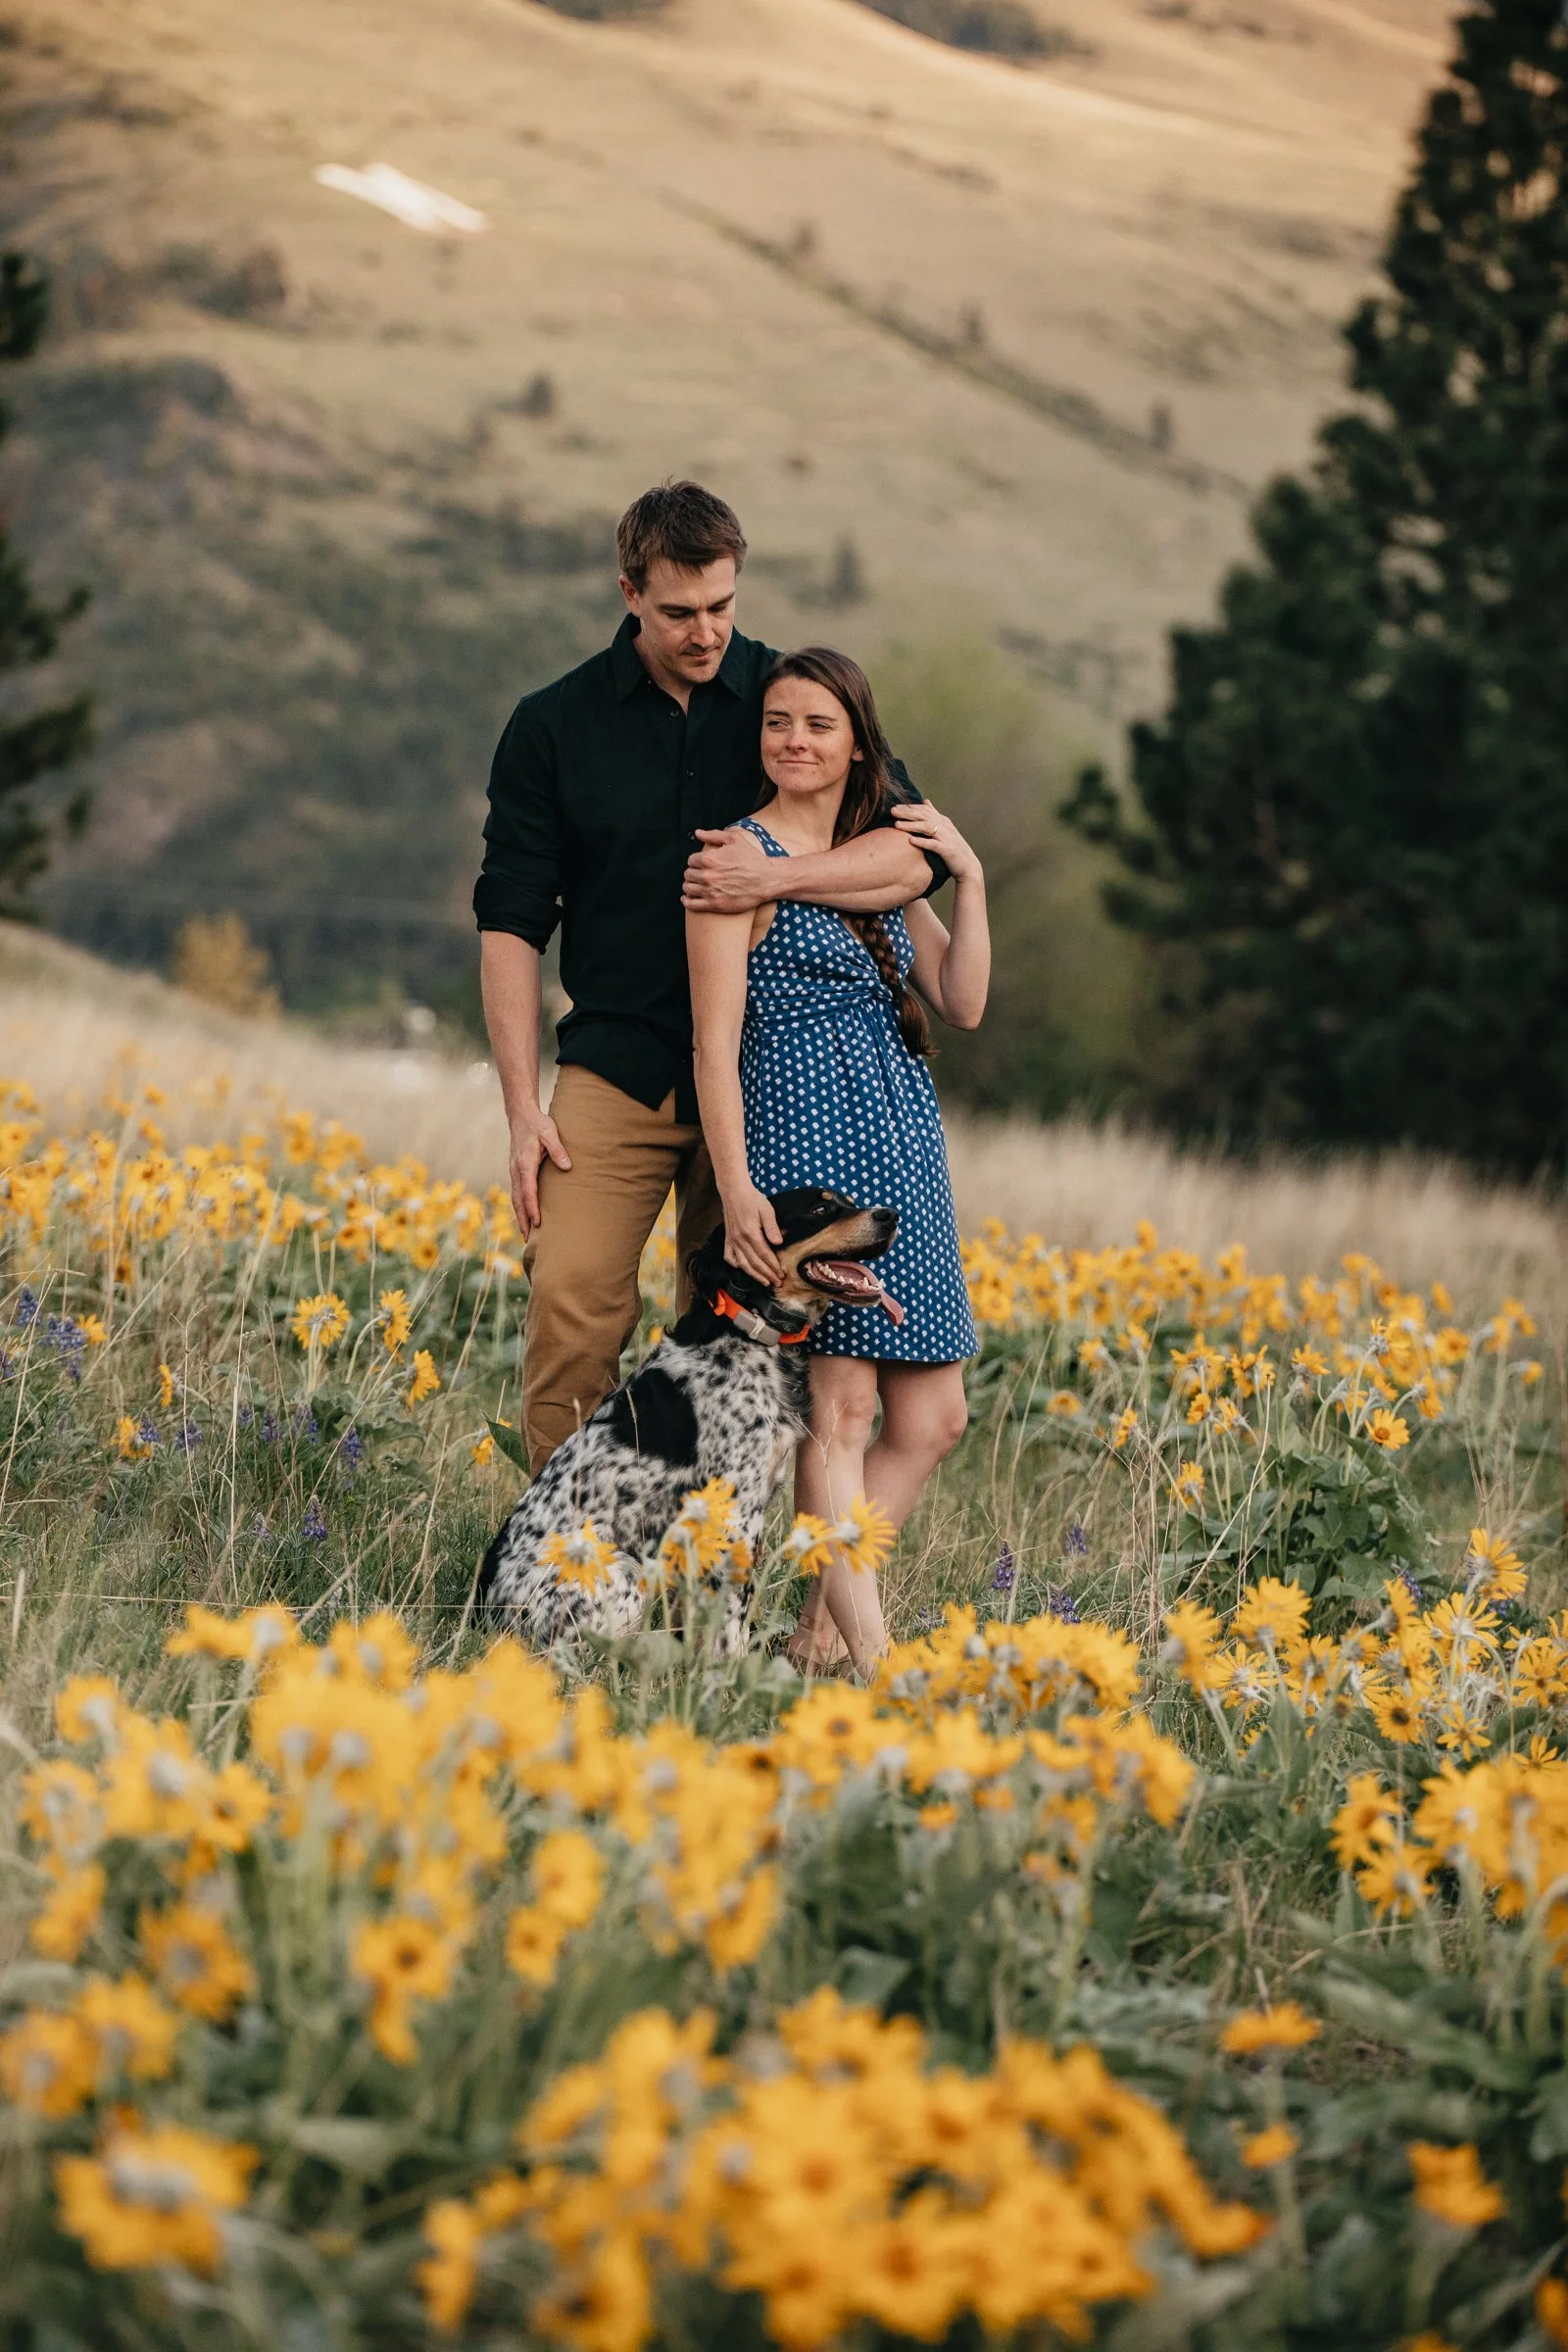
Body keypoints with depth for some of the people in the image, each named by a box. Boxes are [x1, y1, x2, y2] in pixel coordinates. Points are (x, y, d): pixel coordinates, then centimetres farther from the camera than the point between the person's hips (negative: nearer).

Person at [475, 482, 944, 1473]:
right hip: (617, 1069, -1)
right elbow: (510, 923, 4)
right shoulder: (555, 725, 5)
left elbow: (918, 853, -5)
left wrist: (776, 877, -20)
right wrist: (524, 1107, -4)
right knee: (572, 1301, -17)